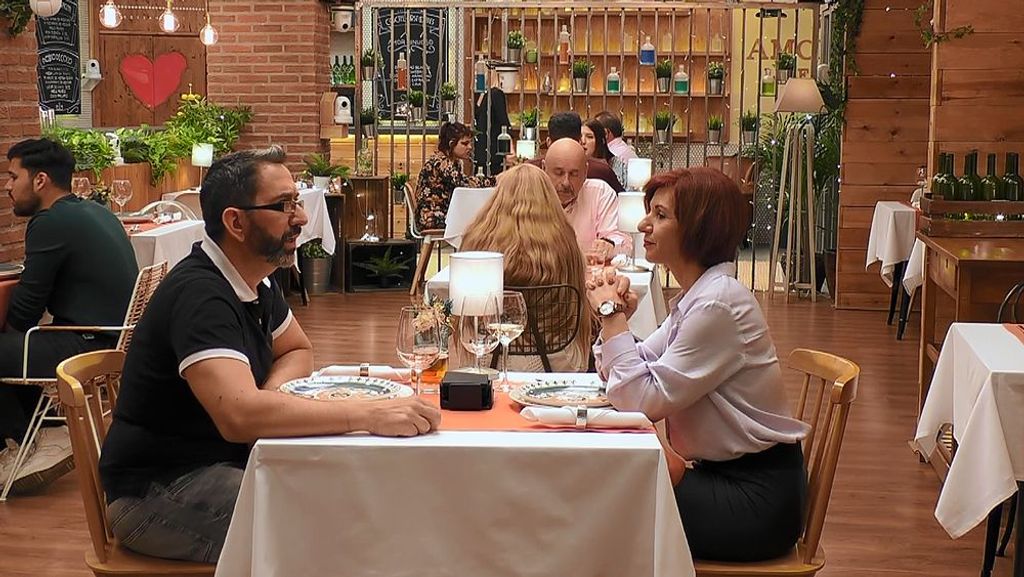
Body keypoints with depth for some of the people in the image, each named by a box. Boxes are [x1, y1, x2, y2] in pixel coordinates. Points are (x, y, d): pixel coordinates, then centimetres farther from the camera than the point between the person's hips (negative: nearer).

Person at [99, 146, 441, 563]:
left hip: (229, 460, 9)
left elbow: (297, 351, 19)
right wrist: (370, 415, -38)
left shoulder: (256, 280, 5)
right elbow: (239, 415, -37)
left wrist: (270, 395, -5)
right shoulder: (199, 294, -24)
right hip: (156, 492, -9)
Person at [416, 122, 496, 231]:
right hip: (432, 217, -9)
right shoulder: (439, 162, -17)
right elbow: (462, 182, -29)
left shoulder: (455, 162, 14)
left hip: (446, 213, 9)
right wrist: (495, 180, -29)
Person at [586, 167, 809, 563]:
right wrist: (615, 315, -7)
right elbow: (634, 378, 8)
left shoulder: (719, 304, -21)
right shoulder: (696, 295, 9)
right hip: (723, 474, 8)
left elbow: (646, 401, -21)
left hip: (756, 497, -8)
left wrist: (613, 315, -14)